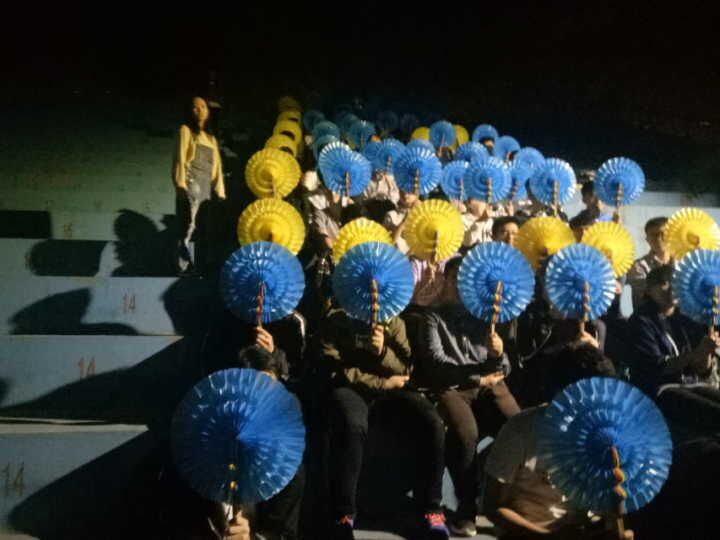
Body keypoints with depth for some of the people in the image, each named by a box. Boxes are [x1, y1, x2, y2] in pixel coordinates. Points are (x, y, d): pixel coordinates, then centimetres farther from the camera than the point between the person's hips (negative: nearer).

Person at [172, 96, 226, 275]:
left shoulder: (211, 138, 27)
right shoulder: (186, 130, 11)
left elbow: (217, 167, 21)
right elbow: (180, 158, 0)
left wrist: (220, 191, 10)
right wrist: (181, 184, -13)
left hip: (208, 188, 6)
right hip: (192, 185, -6)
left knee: (208, 230, -1)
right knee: (188, 229, -16)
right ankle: (184, 268, -21)